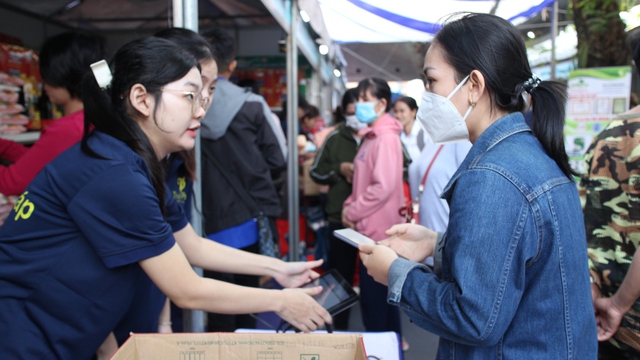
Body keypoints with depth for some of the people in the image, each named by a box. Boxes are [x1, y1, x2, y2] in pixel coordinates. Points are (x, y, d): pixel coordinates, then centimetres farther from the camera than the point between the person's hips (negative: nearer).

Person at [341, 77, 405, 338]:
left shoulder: (387, 138, -16)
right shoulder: (371, 136, 12)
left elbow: (383, 187, -23)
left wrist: (352, 212, -13)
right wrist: (349, 206, 6)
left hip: (378, 231, -10)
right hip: (369, 229, 10)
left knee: (375, 298, 2)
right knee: (376, 295, 19)